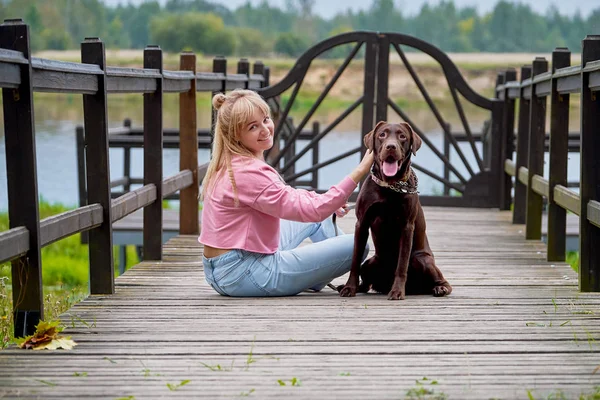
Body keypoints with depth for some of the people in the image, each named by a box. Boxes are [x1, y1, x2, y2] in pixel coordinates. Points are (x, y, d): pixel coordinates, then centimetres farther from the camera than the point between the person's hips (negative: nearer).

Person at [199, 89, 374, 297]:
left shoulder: (231, 163, 9)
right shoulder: (248, 172, -23)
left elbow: (283, 195, 22)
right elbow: (311, 210, -25)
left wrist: (327, 201, 11)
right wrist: (359, 172, -26)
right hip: (243, 275, -10)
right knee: (357, 246, -9)